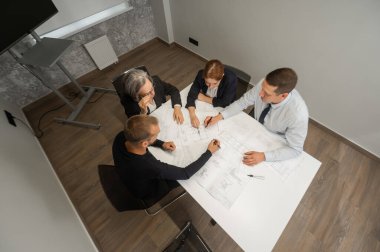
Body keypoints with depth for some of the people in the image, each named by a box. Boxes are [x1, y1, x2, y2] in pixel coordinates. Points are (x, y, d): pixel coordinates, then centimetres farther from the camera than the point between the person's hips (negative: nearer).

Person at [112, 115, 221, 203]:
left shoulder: (121, 136, -29)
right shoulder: (150, 167, -47)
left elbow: (139, 137, -5)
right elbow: (185, 173, -33)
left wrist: (161, 144, -17)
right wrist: (209, 152, -24)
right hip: (147, 192, -5)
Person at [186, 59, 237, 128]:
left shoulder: (231, 79, -33)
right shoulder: (201, 74, -25)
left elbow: (224, 103, -26)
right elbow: (191, 95, -25)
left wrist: (203, 98, -22)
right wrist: (192, 115, -40)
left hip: (221, 110, -2)